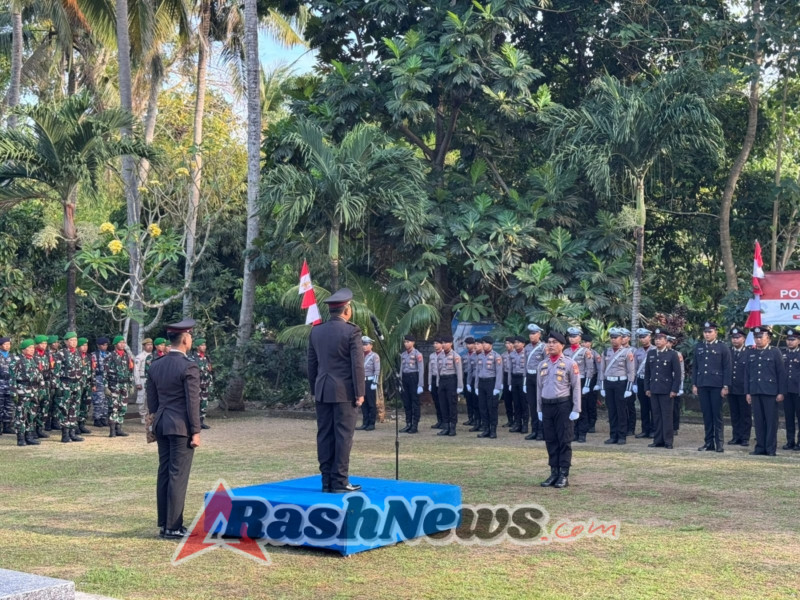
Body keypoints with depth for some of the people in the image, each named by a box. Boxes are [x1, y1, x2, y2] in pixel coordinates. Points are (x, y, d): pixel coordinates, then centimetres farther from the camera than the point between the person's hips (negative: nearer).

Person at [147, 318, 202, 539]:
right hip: (181, 427, -7)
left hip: (161, 425, 7)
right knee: (178, 476, -3)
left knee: (164, 474, 12)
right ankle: (173, 527, -1)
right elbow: (192, 402, -14)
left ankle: (164, 523, 17)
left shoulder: (155, 365, 8)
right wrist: (195, 432, -10)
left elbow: (151, 399, 13)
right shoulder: (189, 367, -14)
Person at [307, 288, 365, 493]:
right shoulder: (351, 331, -9)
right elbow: (357, 364, -11)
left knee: (325, 436, 7)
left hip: (322, 391, 6)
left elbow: (312, 363, 12)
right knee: (343, 436, -2)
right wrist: (359, 393, -7)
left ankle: (327, 480, 10)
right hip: (344, 391, -5)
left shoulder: (316, 331, 8)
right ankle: (340, 481, -2)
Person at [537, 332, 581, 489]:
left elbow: (576, 388, -5)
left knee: (564, 441, -1)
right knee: (551, 441, 8)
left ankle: (564, 475, 3)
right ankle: (554, 473, 15)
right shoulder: (542, 365, 11)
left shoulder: (570, 364, -4)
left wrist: (576, 410, -10)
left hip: (563, 405, -5)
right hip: (547, 405, 5)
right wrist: (539, 409, 12)